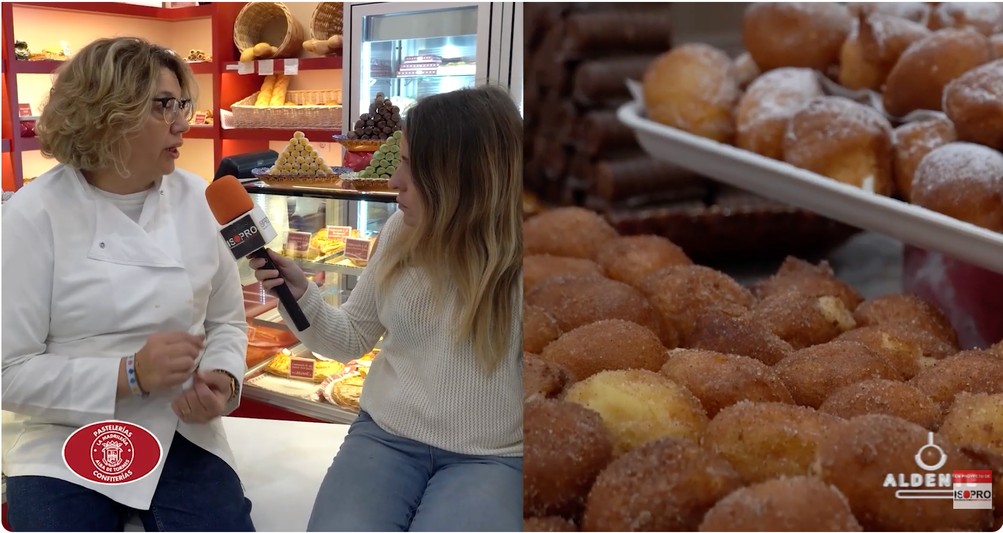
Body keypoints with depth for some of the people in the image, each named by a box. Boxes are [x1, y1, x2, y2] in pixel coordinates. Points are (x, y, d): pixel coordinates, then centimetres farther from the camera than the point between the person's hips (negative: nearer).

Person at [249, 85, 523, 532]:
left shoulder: (515, 258, -12)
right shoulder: (400, 232, 2)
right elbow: (352, 340, 11)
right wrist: (300, 293, -4)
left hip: (490, 458, -3)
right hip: (384, 436, 3)